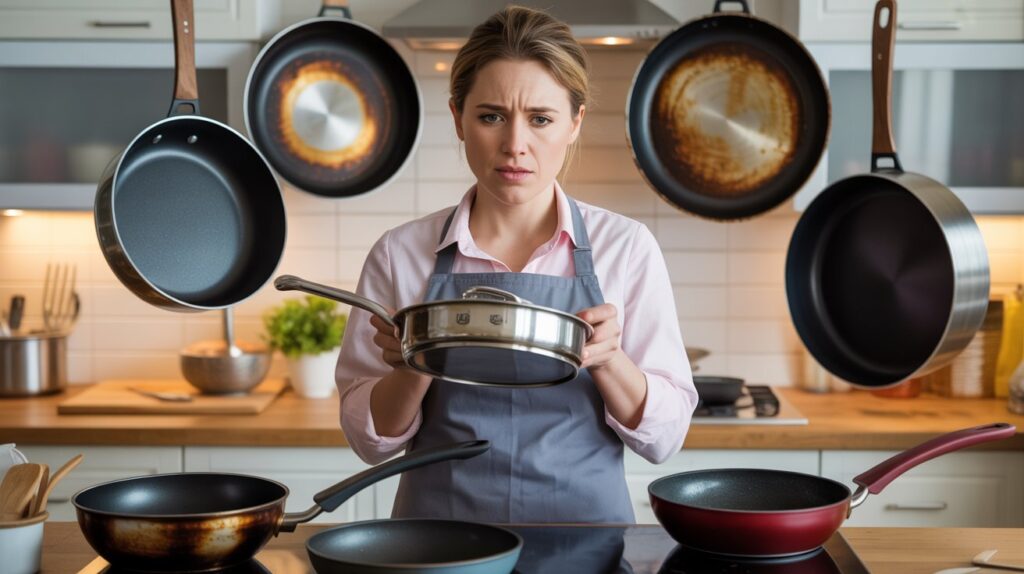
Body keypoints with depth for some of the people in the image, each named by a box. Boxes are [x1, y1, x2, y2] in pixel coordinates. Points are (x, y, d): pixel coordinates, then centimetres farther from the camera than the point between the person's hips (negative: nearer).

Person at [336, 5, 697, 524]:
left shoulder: (625, 248, 0)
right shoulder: (401, 253, 1)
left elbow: (663, 436, 1)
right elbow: (371, 439, 4)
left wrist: (606, 359, -16)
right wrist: (413, 369, -14)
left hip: (584, 527, 0)